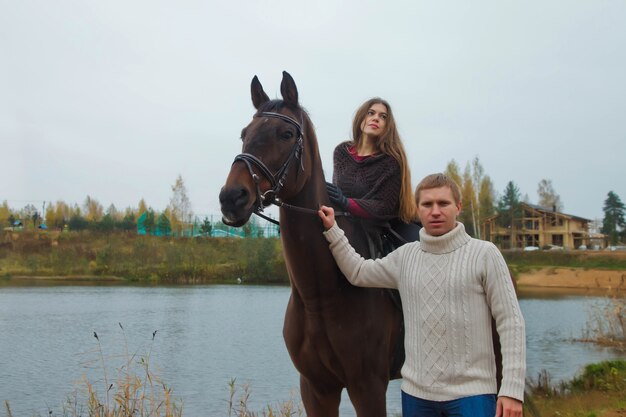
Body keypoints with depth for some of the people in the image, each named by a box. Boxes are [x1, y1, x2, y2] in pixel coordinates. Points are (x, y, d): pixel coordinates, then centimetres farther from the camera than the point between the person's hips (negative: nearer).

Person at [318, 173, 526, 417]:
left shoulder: (484, 254, -6)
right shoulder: (404, 257, 6)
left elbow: (510, 323, -7)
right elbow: (358, 273, 21)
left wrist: (512, 389, -12)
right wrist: (332, 230, 15)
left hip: (472, 394, -4)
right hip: (415, 393, 4)